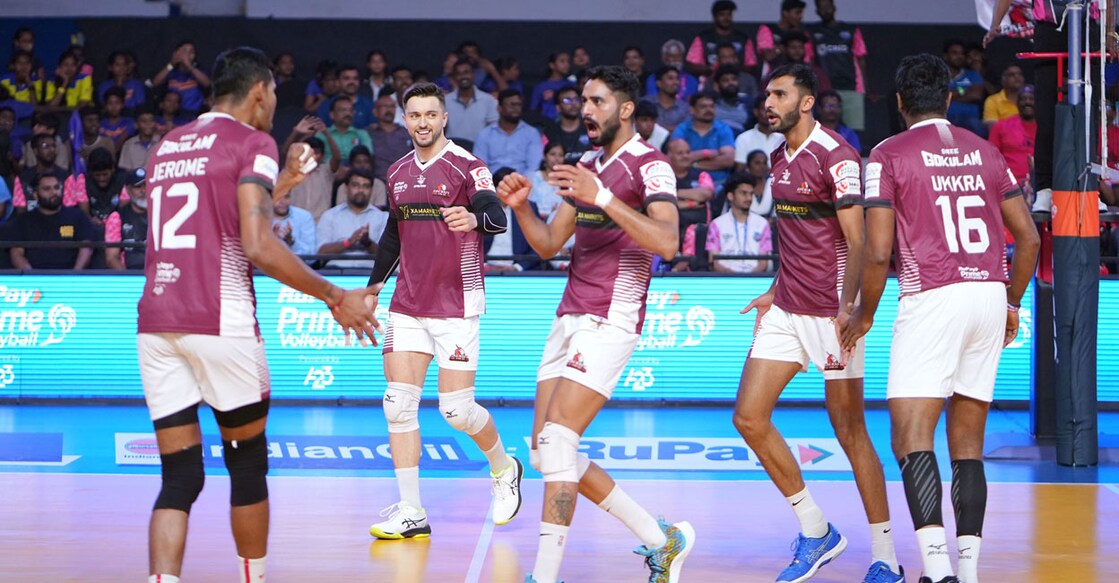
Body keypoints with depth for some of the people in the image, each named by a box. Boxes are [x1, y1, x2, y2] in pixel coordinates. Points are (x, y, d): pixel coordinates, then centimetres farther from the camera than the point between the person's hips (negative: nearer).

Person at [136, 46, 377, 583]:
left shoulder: (168, 146, 19)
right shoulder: (251, 143, -2)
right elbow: (257, 246, -14)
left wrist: (279, 185, 36)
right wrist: (334, 297, -7)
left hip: (156, 322, 6)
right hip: (220, 323, -6)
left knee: (179, 478, 3)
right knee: (247, 464, 13)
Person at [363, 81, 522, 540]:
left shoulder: (467, 167, -7)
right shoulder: (398, 173, 12)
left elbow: (497, 218, -22)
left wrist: (475, 218, -45)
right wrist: (373, 287, 23)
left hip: (456, 305, -6)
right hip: (407, 305, 6)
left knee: (457, 410, -7)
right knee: (398, 404, -5)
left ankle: (504, 468, 23)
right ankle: (411, 511, -2)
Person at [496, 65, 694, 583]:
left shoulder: (649, 165, -7)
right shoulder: (587, 166, 19)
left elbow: (666, 242, -22)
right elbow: (549, 244, 21)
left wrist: (601, 197, -29)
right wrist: (520, 207, 3)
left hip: (610, 321, -9)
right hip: (570, 318, 9)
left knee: (556, 438, -18)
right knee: (547, 452, 5)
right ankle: (662, 540, 15)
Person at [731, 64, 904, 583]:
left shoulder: (835, 156, -14)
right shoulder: (780, 158, 12)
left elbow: (856, 243, -17)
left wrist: (847, 316, -24)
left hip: (831, 311, -8)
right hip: (787, 309, 8)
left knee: (849, 430, -4)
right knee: (749, 417, 1)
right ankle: (815, 532, 13)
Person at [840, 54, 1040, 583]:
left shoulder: (889, 154, 0)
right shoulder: (983, 151, 15)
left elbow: (878, 252, -7)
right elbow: (1028, 236, 14)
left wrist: (863, 315, 8)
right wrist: (1012, 302, 27)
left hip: (932, 299, -5)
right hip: (990, 293, 5)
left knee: (912, 439, -9)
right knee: (968, 445, 12)